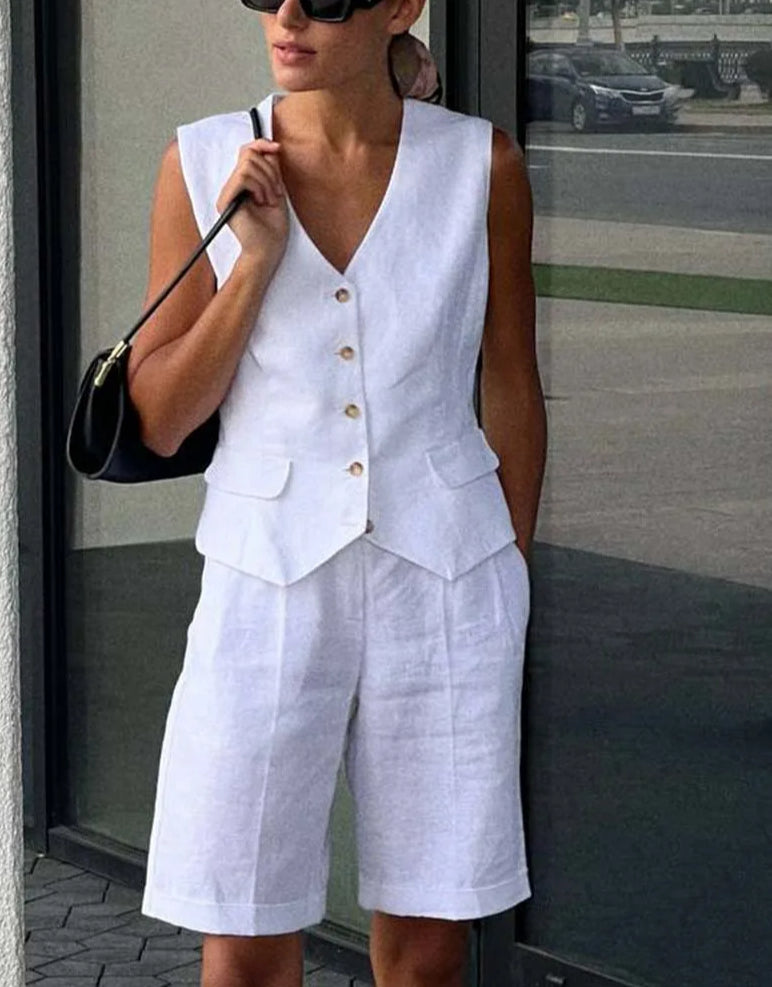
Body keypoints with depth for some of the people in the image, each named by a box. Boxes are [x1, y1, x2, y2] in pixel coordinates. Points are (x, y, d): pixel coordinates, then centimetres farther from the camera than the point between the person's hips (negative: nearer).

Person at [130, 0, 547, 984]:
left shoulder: (480, 164, -2)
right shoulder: (204, 163, -3)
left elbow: (511, 390, 8)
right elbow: (157, 420, -2)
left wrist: (511, 571, 11)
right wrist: (255, 259, -13)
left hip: (444, 577, 0)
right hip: (268, 580, 0)